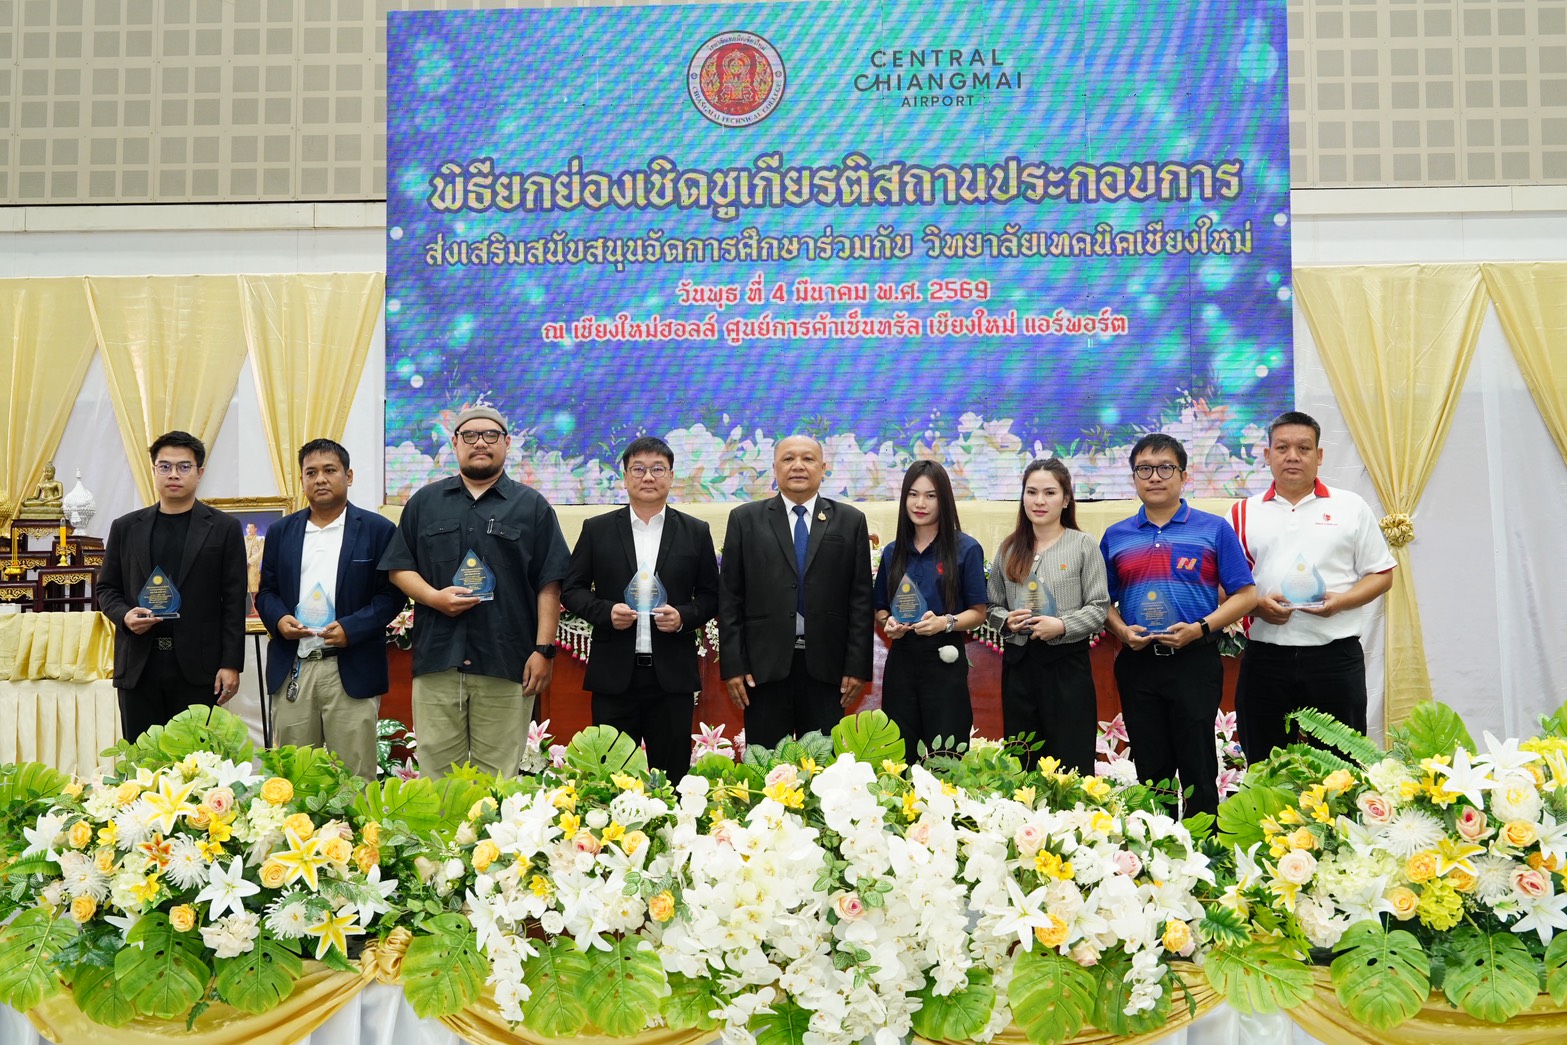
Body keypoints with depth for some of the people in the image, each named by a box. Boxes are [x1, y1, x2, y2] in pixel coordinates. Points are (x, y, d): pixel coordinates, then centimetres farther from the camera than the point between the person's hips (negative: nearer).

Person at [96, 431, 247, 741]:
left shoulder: (224, 528, 4)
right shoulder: (125, 528, 11)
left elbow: (234, 601, 0)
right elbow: (106, 588, 16)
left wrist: (231, 664, -6)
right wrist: (124, 615, -7)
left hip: (199, 668, -2)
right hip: (138, 666, 3)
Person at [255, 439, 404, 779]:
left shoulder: (377, 530, 1)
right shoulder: (281, 531, 14)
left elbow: (392, 594, -2)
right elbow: (266, 591, 16)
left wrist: (351, 628, -15)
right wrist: (278, 618, -5)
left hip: (351, 672, -3)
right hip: (291, 670, 4)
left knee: (354, 776, 1)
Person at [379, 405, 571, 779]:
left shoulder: (532, 506, 8)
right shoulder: (424, 502, 15)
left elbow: (549, 585, 4)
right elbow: (399, 568, 13)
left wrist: (544, 649, -4)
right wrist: (434, 597, -6)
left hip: (506, 664, -2)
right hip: (437, 660, 2)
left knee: (499, 778, 1)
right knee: (436, 773, 2)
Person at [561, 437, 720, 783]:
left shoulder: (696, 532, 7)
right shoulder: (597, 530, 6)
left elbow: (711, 596, 9)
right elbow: (571, 590, 7)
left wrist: (683, 617, -10)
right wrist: (606, 612, -11)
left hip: (672, 675, 0)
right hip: (614, 675, 0)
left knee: (673, 774, 5)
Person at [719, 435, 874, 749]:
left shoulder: (850, 521, 7)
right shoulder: (745, 519, 6)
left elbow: (861, 599, 5)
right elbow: (730, 598, 3)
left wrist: (857, 665, -1)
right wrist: (732, 665, -3)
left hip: (826, 666, 1)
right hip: (765, 664, 0)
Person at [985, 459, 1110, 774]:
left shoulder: (1083, 545, -1)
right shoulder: (1009, 547, 10)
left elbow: (1098, 607, -5)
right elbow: (992, 605, 14)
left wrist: (1062, 625, -19)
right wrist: (1006, 620, -7)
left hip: (1067, 662, -3)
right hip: (1018, 661, 4)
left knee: (1071, 763, 0)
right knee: (1020, 764, 10)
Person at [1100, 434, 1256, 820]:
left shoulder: (1214, 530, 2)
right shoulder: (1116, 537, 10)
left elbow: (1245, 595, -1)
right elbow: (1104, 601, 14)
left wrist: (1201, 628, -14)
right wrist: (1122, 630, -6)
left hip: (1194, 661, -3)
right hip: (1137, 663, 3)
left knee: (1198, 768, 1)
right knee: (1150, 770, 11)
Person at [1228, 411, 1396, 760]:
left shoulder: (1350, 507, 9)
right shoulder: (1243, 514, 10)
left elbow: (1381, 574, 8)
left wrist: (1341, 601, -11)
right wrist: (1256, 605, -11)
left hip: (1336, 656, -1)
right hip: (1265, 659, 1)